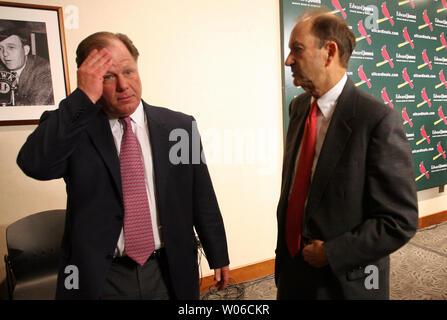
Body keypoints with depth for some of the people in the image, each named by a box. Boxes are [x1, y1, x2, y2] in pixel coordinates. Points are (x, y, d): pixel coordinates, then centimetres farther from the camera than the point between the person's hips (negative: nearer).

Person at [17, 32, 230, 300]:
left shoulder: (179, 126, -2)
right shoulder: (71, 127, -4)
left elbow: (202, 199, 1)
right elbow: (34, 164, -24)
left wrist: (218, 256, 6)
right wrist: (84, 97, -24)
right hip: (99, 278, -1)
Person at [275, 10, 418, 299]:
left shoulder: (379, 120, -21)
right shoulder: (299, 106, 0)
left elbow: (401, 221, -17)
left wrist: (330, 253, -16)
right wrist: (285, 246, 6)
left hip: (345, 281, -5)